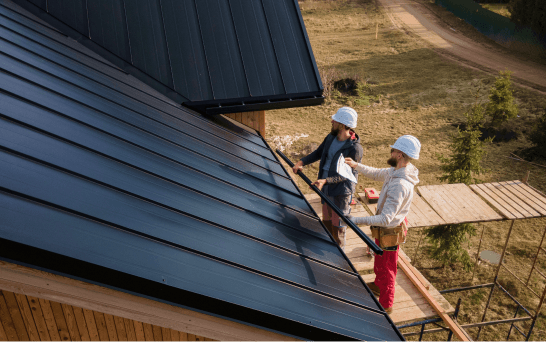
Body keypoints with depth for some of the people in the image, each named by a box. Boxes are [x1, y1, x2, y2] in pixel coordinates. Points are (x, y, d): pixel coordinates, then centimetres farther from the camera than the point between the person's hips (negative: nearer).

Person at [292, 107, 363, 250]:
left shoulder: (354, 149, -24)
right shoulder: (331, 137, -1)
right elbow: (318, 152, 11)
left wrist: (325, 180, -33)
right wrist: (302, 162, -4)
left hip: (341, 192, -8)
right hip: (326, 189, 8)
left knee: (337, 228, 7)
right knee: (326, 222, 23)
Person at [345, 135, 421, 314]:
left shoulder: (400, 185, -38)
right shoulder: (395, 171, -8)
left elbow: (385, 219, -39)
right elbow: (377, 174, 14)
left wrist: (357, 220, -40)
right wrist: (357, 166, 3)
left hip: (389, 232, -9)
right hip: (386, 227, 9)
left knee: (386, 267, 13)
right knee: (379, 260, 32)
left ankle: (385, 305, 36)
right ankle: (378, 285, 58)